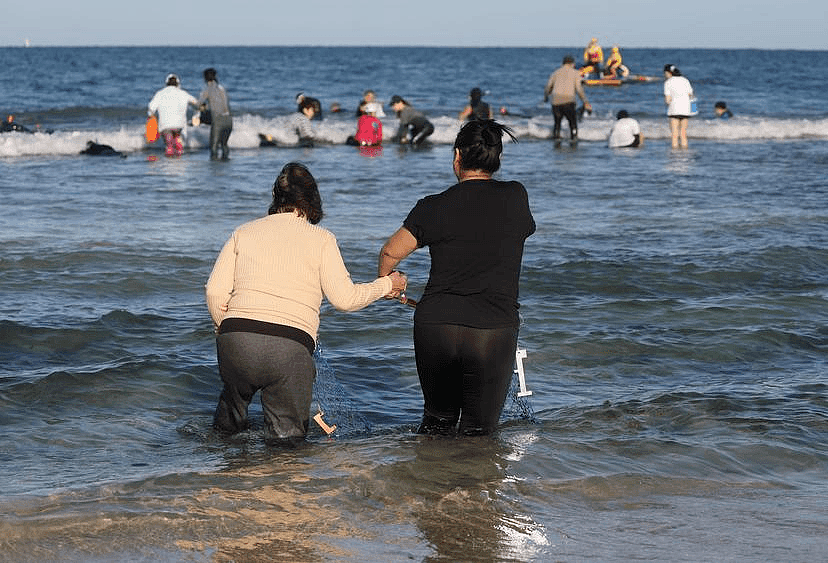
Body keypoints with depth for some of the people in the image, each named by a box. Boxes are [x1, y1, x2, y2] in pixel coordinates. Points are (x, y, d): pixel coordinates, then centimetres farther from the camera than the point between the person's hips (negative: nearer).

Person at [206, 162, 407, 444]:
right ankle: (281, 428, -19)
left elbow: (215, 292, 8)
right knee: (290, 434, 8)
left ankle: (229, 421, 12)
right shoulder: (321, 239, 7)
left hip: (236, 338, 3)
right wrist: (386, 285, 17)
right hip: (290, 345, -3)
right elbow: (344, 298, 1)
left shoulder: (244, 232, 15)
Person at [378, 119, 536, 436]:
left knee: (438, 417, 21)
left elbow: (391, 252, 9)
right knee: (479, 432, 8)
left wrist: (385, 281, 32)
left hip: (436, 325, 1)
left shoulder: (433, 208, 0)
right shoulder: (516, 197, 3)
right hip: (494, 330, -1)